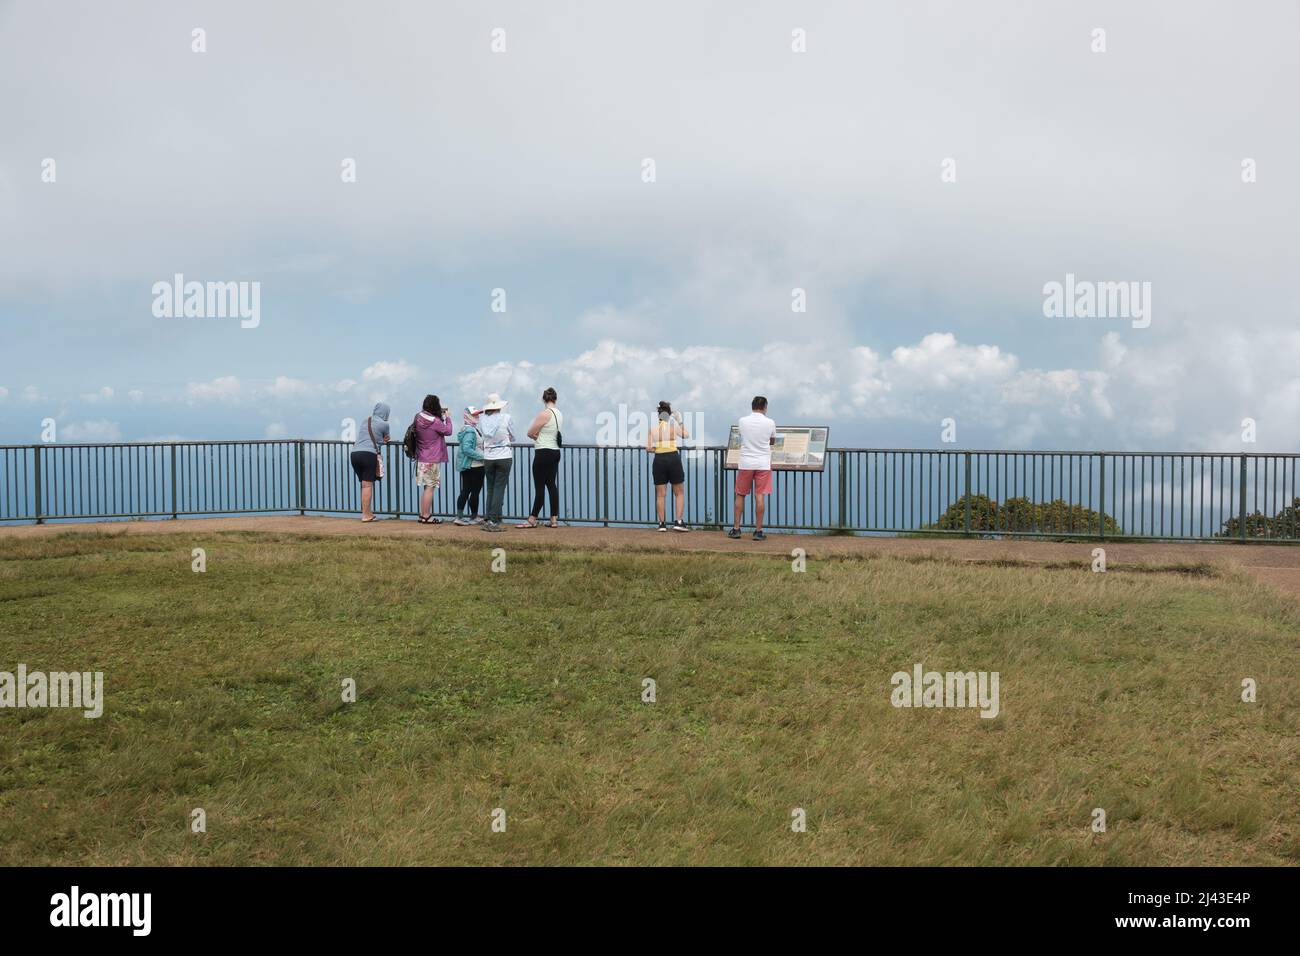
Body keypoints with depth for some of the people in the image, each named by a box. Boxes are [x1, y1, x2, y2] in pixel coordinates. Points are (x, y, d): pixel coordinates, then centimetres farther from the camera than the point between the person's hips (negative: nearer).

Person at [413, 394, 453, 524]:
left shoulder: (419, 418, 2)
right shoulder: (435, 422, -19)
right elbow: (448, 431, -4)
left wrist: (441, 415, 16)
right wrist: (447, 417, 11)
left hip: (421, 459, 8)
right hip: (432, 460, -8)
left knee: (426, 488, 15)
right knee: (430, 488, -2)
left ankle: (423, 515, 18)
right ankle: (426, 516, 0)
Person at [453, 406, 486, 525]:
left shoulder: (470, 429, 13)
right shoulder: (470, 431, -18)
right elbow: (467, 449, -26)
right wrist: (482, 456, -21)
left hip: (466, 466, 10)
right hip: (475, 466, -10)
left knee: (465, 491, 10)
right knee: (475, 491, 2)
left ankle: (459, 517, 10)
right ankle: (474, 517, 12)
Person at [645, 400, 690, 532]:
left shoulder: (652, 427, 3)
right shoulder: (673, 424, -3)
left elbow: (648, 448, 1)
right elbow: (686, 435, 13)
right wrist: (680, 421, 23)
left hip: (658, 459, 2)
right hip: (673, 458, -2)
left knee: (660, 494, 9)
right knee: (679, 493, 9)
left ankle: (662, 523, 9)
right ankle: (679, 521, -1)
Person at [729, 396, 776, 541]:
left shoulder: (742, 421, -4)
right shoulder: (770, 423, -5)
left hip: (746, 463, 1)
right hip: (763, 463, -1)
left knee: (740, 495, 11)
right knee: (759, 496, 0)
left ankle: (736, 529, 13)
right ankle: (758, 531, 2)